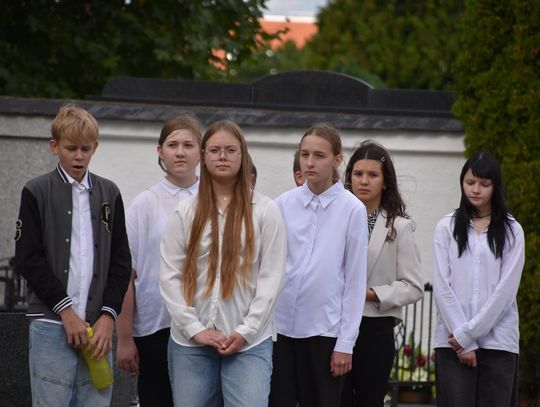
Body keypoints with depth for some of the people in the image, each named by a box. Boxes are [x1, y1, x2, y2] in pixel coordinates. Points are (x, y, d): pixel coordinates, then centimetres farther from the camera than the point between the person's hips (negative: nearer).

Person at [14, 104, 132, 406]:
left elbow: (121, 261, 12)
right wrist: (66, 311, -9)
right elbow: (28, 260, -3)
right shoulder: (37, 193, 3)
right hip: (52, 324, -3)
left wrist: (108, 315, -1)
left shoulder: (108, 194, 14)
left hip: (99, 326, 3)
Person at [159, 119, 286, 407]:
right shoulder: (185, 212, 8)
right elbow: (170, 275, 3)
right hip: (190, 343, 2)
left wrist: (246, 332, -8)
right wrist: (195, 328, -7)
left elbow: (270, 277, -1)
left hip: (249, 342, -2)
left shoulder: (265, 210, 3)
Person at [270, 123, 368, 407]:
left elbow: (355, 280, -2)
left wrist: (346, 343, -4)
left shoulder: (352, 210, -3)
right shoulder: (283, 204, 5)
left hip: (324, 330, -2)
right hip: (280, 326, 2)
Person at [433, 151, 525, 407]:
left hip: (497, 342, 0)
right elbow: (441, 286, 1)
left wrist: (468, 333, -8)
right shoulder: (447, 228, 8)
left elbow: (506, 289, -1)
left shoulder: (511, 231, 6)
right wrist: (463, 342, -7)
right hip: (453, 342, 0)